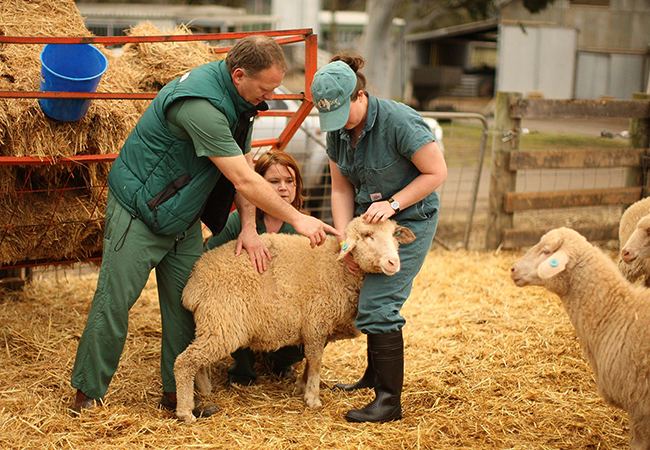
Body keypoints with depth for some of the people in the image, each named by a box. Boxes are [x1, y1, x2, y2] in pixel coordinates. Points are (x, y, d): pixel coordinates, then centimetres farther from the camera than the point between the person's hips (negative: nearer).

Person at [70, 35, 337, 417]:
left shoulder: (239, 97, -1)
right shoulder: (201, 106, -32)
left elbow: (245, 165, 4)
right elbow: (243, 179, -29)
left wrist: (249, 228, -5)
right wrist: (296, 219, -21)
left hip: (183, 218, 9)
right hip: (140, 210, -9)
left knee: (185, 303, 7)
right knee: (114, 301, -3)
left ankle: (178, 392, 16)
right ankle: (88, 393, 10)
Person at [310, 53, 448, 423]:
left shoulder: (399, 121, -23)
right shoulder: (337, 131, -2)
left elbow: (437, 172, -17)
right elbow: (342, 190, 3)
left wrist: (393, 203, -22)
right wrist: (346, 241, -8)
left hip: (410, 220, -7)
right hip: (368, 221, 7)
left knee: (378, 306, -13)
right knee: (369, 298, 11)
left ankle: (390, 401, -8)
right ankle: (375, 376, 32)